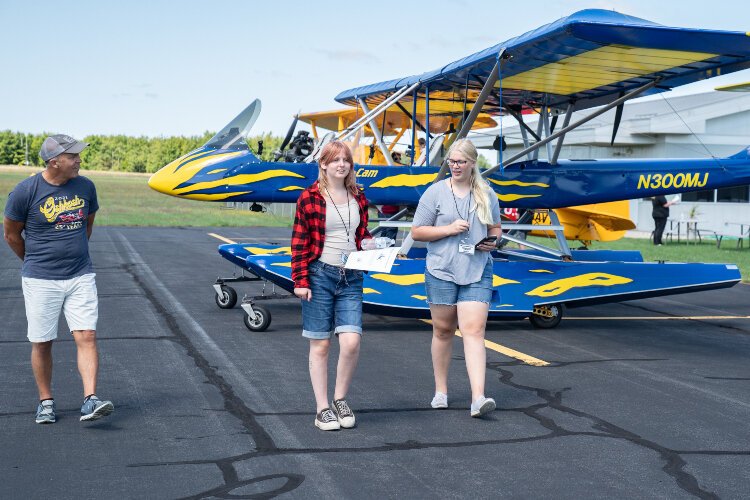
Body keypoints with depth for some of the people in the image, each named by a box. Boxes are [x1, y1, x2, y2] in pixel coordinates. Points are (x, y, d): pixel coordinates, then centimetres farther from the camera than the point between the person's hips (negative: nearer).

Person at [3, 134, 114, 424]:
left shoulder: (85, 187, 1)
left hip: (81, 277, 2)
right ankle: (46, 401, 21)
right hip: (40, 281, -2)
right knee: (42, 343, 5)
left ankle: (90, 401, -8)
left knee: (87, 337, -8)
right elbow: (11, 234, 3)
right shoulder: (25, 191, -10)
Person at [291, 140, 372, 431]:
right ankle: (322, 409, 13)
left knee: (351, 341, -8)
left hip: (351, 278, 4)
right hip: (319, 276, -3)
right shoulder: (310, 197, -3)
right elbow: (299, 242, -3)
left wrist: (369, 243, 2)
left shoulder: (358, 197, 11)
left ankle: (340, 399, 14)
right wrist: (300, 280, -9)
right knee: (320, 345, 3)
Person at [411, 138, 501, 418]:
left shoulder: (486, 194, 8)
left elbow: (495, 228, 20)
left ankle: (478, 398, -16)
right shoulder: (435, 193, 0)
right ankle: (440, 390, 26)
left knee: (474, 331, -10)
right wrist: (450, 229, -13)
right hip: (441, 271, 0)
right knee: (443, 330, 10)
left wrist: (492, 242, -3)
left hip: (477, 272, 1)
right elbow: (417, 232, 0)